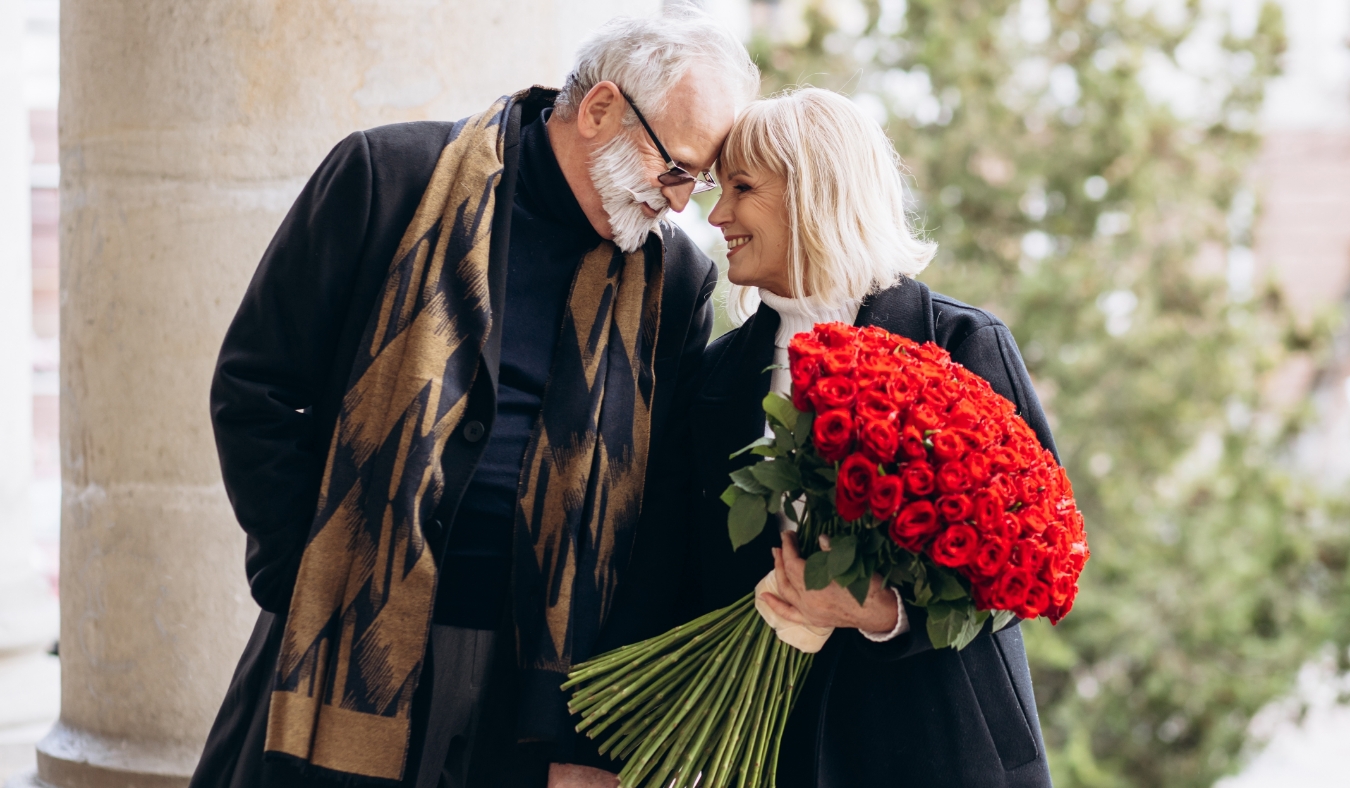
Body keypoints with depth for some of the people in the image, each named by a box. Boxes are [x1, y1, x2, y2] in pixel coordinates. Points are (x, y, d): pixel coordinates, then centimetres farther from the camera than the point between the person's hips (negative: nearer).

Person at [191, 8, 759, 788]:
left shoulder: (675, 280, 4)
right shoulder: (390, 176, -3)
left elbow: (663, 527, 3)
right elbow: (255, 387, -2)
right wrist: (310, 588, -7)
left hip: (535, 687, 2)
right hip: (349, 656, -1)